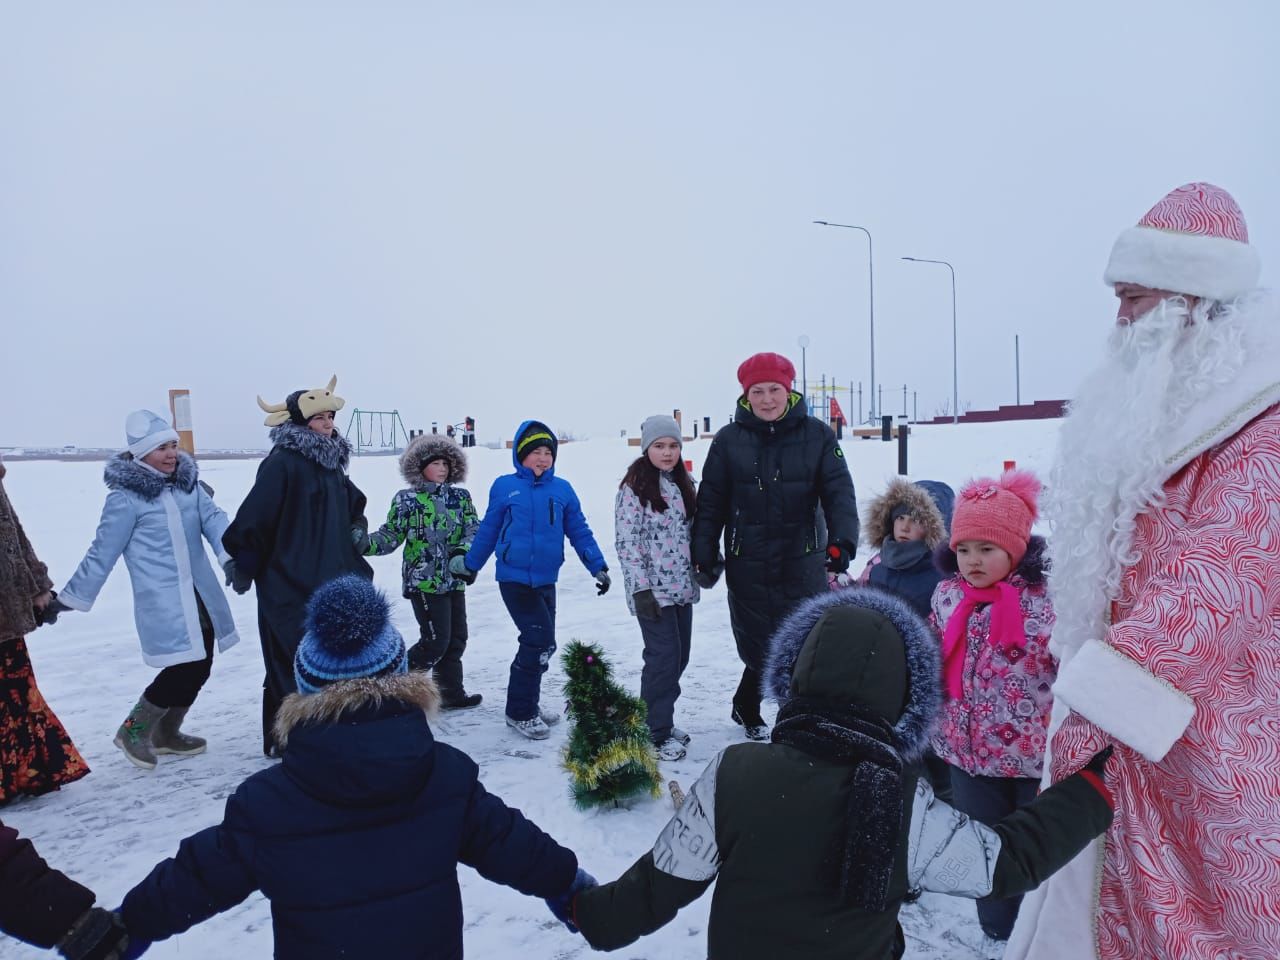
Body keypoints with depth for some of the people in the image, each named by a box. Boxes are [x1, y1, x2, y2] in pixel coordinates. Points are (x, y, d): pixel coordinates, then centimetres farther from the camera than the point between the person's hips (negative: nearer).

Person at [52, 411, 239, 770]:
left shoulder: (188, 482, 7)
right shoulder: (125, 497, -10)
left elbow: (213, 518, -4)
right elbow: (103, 552, -4)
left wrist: (231, 553, -23)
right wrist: (69, 597, 1)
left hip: (200, 594, 6)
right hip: (162, 601, -6)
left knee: (199, 667, 12)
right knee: (186, 667, -10)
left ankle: (166, 733, 33)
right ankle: (134, 728, 15)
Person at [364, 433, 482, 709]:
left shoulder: (460, 497, 7)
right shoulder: (407, 499, -4)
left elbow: (473, 530, 0)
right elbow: (390, 536, -5)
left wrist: (463, 551, -20)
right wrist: (365, 544, -23)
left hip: (454, 581, 6)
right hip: (424, 582, -6)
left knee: (456, 638, 11)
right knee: (435, 641, -7)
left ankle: (451, 692, 26)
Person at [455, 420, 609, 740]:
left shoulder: (562, 489, 4)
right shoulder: (504, 487, -2)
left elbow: (579, 532, 7)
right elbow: (488, 531, 9)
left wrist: (598, 566, 1)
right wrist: (470, 564, 16)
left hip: (545, 580, 4)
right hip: (514, 578, -4)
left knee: (541, 643, 13)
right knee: (540, 640, -11)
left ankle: (527, 704, 32)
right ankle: (520, 713, 4)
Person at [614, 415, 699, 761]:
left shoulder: (681, 484, 12)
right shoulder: (634, 486, -10)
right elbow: (626, 541, -14)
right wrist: (640, 588, -19)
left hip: (681, 587, 7)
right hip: (653, 590, -7)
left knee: (679, 656, 12)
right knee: (664, 657, -6)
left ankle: (662, 719, 27)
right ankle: (655, 734, 7)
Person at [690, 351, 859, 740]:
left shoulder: (817, 435, 0)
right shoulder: (729, 440, 0)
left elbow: (839, 492, -5)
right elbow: (710, 503, 3)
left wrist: (842, 540, -20)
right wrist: (704, 555, 1)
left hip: (803, 562, 1)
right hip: (747, 565, -1)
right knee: (761, 648, 5)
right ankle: (747, 709, 34)